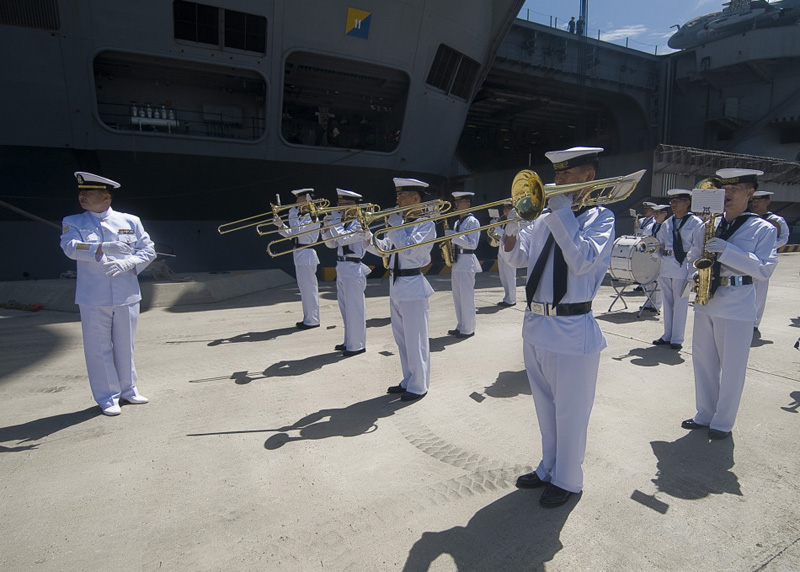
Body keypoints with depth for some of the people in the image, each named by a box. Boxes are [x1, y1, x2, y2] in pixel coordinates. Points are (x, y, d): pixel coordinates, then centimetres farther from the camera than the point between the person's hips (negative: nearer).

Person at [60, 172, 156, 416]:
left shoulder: (130, 221, 7)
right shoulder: (73, 223, 5)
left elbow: (148, 250, 5)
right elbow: (70, 247, -14)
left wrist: (126, 263, -13)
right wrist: (103, 247, -29)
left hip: (127, 296, 1)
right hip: (93, 299, -1)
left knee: (125, 346, 11)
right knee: (99, 348, 4)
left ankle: (128, 389, 29)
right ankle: (107, 397, 17)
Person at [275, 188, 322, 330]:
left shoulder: (312, 217, -13)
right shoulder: (302, 216, 16)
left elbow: (297, 231, -24)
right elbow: (290, 234, 16)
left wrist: (293, 216, -14)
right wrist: (281, 225, 1)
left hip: (307, 255, -10)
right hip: (300, 254, 10)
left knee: (309, 288, -4)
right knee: (305, 288, 15)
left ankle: (312, 320, 4)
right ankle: (308, 318, 24)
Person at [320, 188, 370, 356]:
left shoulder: (358, 224, -13)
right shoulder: (344, 223, 13)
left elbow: (342, 239, -26)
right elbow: (331, 244, 13)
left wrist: (335, 221, -16)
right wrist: (326, 227, 0)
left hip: (353, 270, -9)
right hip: (342, 269, 9)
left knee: (354, 309, -1)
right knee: (345, 309, 17)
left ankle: (357, 345, 9)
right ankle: (349, 341, 30)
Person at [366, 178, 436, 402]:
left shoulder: (425, 223, -10)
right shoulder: (401, 221, 12)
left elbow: (408, 249, -24)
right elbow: (384, 249, 10)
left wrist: (395, 225, -16)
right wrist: (367, 235, -5)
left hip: (412, 285, -8)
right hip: (395, 283, 8)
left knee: (415, 340, 1)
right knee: (402, 339, 17)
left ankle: (418, 386, 16)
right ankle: (408, 381, 32)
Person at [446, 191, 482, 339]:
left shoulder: (472, 222, -9)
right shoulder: (457, 222, 17)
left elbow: (472, 244, -17)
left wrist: (453, 235, -20)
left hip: (467, 262, -9)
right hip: (456, 261, 9)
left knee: (466, 297, -4)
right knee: (457, 297, 12)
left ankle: (468, 329, 5)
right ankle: (460, 327, 22)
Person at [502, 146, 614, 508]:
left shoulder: (600, 217, -7)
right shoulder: (546, 218, 9)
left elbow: (583, 260, -23)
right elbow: (519, 257, 8)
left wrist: (563, 214, -19)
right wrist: (512, 224, -8)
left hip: (572, 329, -6)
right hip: (536, 324, 7)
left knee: (570, 412, 8)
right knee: (545, 407, 21)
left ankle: (567, 480, 30)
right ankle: (549, 468, 41)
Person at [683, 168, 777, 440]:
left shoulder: (763, 229, -2)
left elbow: (765, 269, -12)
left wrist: (727, 250, -21)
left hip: (737, 306, -5)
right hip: (705, 301, 5)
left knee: (731, 366, 4)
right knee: (703, 361, 12)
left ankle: (723, 422, 19)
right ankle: (705, 414, 27)